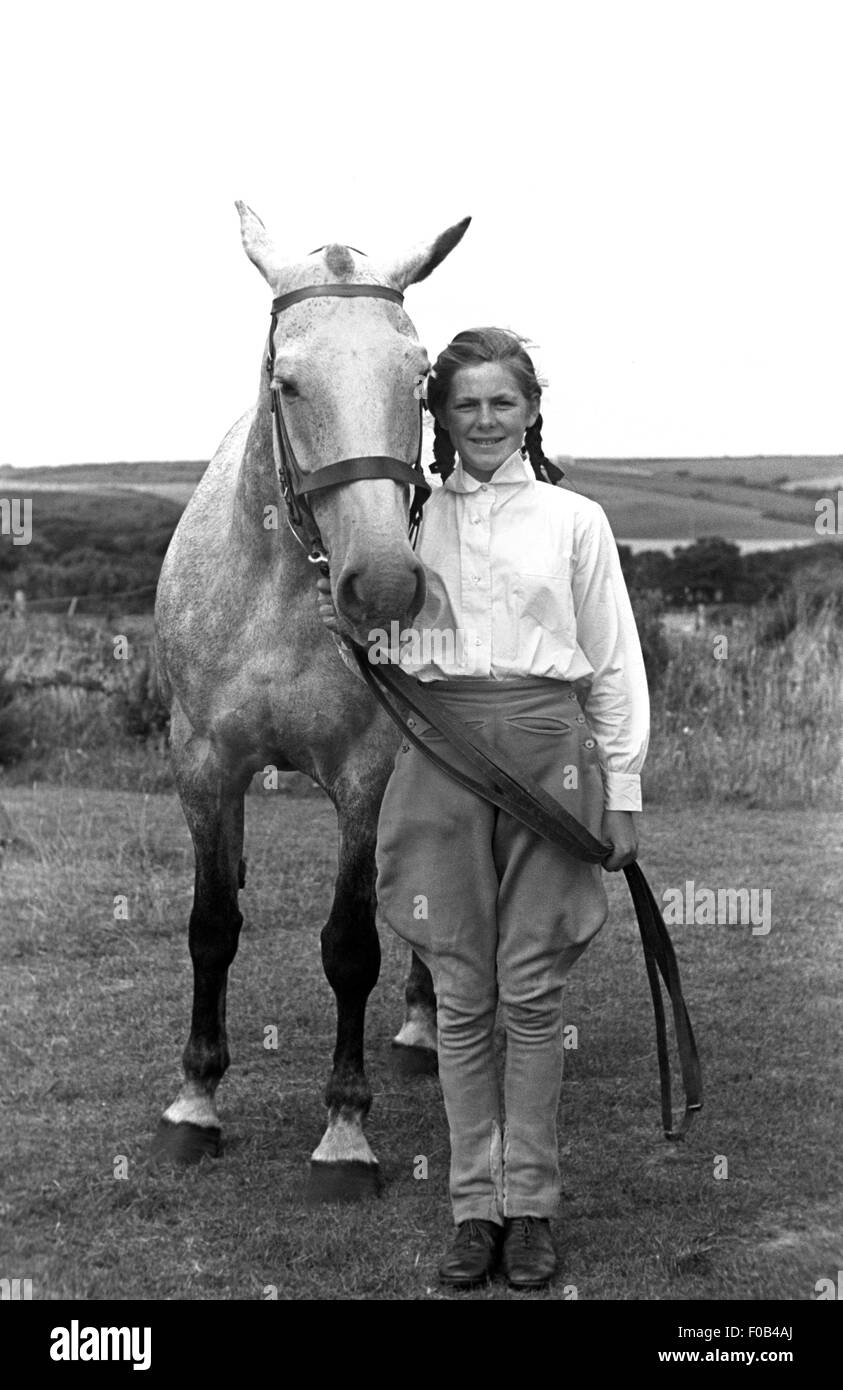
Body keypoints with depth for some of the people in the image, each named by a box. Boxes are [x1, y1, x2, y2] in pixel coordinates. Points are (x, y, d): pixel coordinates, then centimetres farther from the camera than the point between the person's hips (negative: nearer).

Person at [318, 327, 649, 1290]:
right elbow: (392, 658, 15)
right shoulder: (413, 520, 9)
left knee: (531, 992, 1)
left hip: (549, 748, -1)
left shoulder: (575, 521, 6)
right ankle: (475, 1204, 13)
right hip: (443, 749, 1)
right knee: (461, 995, 4)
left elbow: (615, 668, 7)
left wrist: (623, 794, 2)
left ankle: (529, 1205, 12)